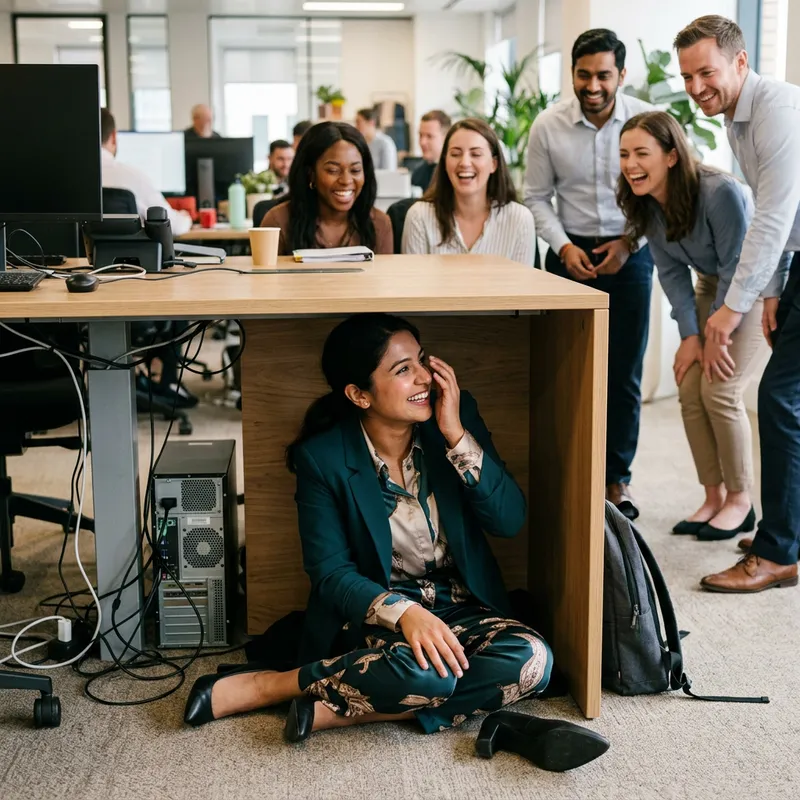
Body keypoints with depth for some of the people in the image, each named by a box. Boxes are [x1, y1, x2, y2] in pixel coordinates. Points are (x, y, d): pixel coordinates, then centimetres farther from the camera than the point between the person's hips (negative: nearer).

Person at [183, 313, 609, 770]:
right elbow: (330, 573, -11)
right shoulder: (323, 458, -11)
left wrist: (456, 434, -19)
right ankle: (261, 686, -16)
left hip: (462, 607, 4)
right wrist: (404, 613, -29)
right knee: (428, 669, -37)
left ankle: (333, 710, -21)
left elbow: (510, 520, -8)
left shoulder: (458, 415, -4)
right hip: (375, 612, -4)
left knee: (532, 660, -28)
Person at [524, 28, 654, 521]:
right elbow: (537, 197, 4)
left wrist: (629, 243, -11)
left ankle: (618, 477, 18)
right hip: (571, 252, 0)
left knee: (625, 374, 5)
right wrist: (563, 247, -9)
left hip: (630, 254, 0)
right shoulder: (548, 126, -5)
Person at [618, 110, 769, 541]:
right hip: (712, 285, 7)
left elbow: (738, 267, -25)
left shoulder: (721, 192, -32)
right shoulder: (644, 203, -12)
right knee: (690, 388, -4)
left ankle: (740, 501, 2)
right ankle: (714, 497, 10)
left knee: (719, 390, -15)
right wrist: (690, 335, -12)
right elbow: (672, 272, -5)